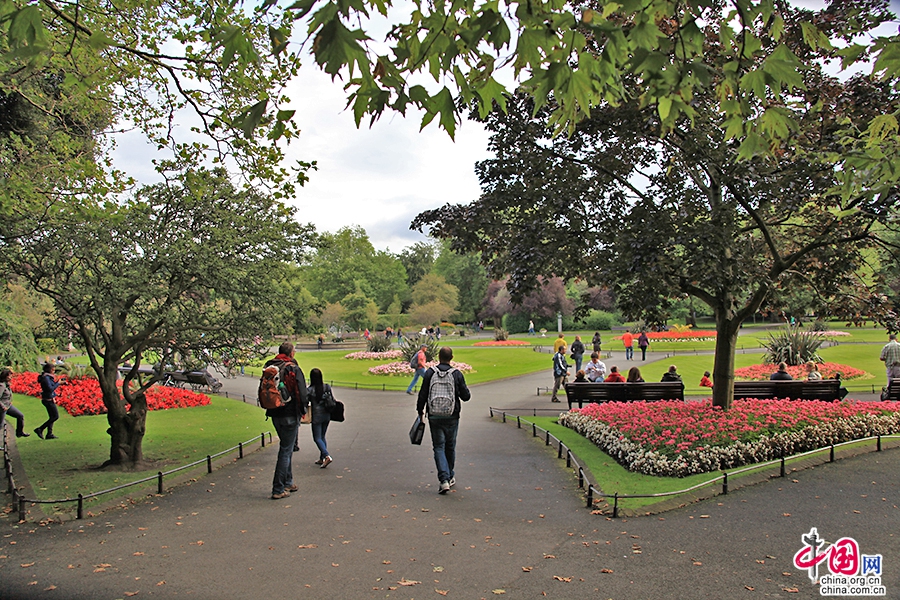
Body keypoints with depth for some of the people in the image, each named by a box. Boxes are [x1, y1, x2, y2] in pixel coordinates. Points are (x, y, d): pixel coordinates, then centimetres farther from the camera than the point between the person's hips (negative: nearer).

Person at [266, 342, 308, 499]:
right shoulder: (293, 369, -12)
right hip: (290, 415, -6)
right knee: (286, 451, -1)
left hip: (274, 414, 6)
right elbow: (302, 392, -12)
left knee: (286, 448, 20)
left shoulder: (268, 368, 5)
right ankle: (278, 489, 0)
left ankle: (288, 483, 29)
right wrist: (303, 410, 3)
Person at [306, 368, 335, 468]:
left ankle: (327, 456, -15)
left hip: (317, 417, -5)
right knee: (322, 437, 17)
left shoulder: (310, 390, -13)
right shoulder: (327, 387, -1)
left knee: (317, 438, 2)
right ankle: (322, 458, 19)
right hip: (327, 415, 5)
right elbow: (333, 400, 4)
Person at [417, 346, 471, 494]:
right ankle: (450, 477, 31)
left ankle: (444, 480, -10)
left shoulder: (430, 373, -5)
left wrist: (420, 411, 10)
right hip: (452, 417, 1)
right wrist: (463, 390, 20)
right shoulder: (457, 374, -5)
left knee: (439, 447, 3)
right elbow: (466, 396, -2)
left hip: (434, 417, -1)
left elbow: (422, 395, -3)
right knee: (450, 447, 17)